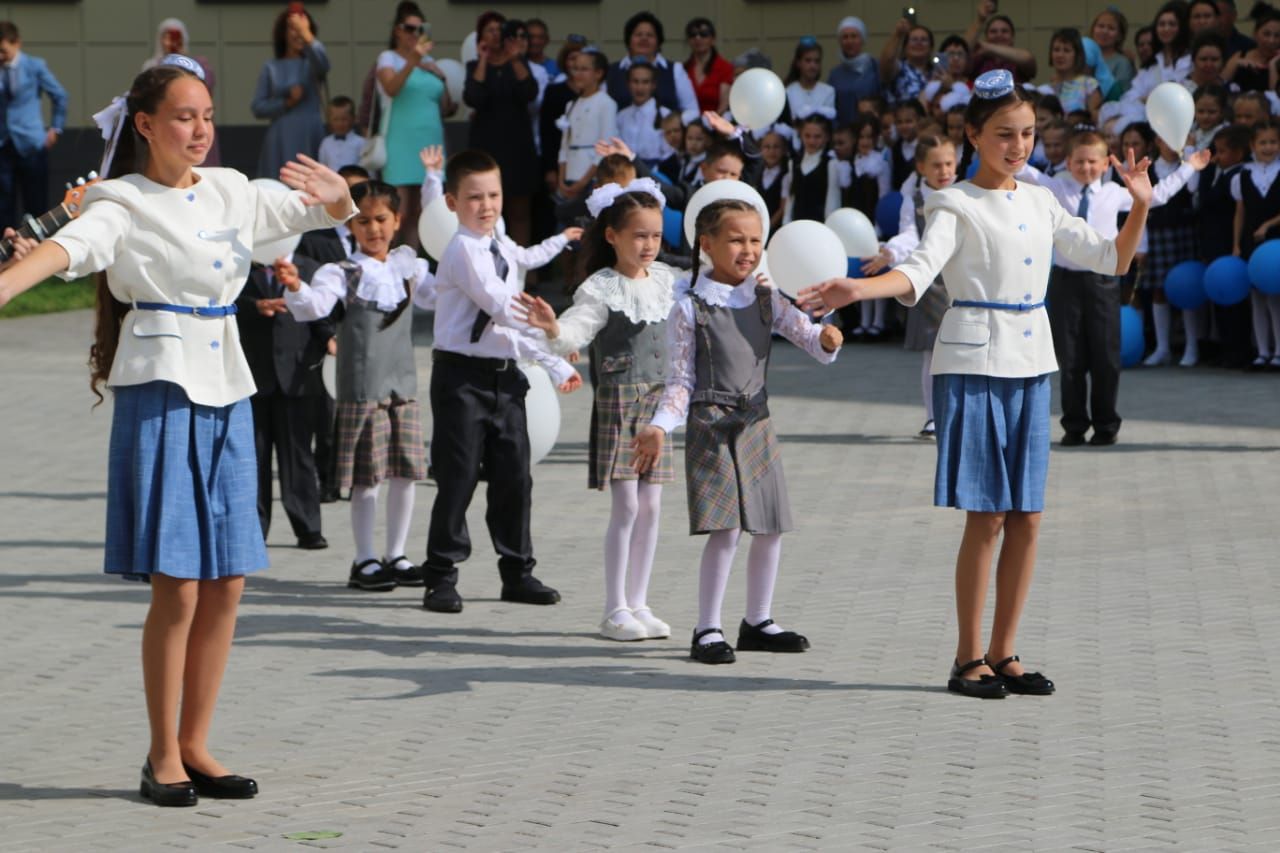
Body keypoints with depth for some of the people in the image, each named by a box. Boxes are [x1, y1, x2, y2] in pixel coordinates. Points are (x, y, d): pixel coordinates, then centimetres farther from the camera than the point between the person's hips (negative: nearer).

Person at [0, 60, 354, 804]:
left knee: (227, 583, 6)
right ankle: (163, 754, 5)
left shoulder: (230, 192, 12)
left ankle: (196, 744, 17)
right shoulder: (124, 204, -5)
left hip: (227, 393, 6)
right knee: (178, 587, -7)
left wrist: (337, 196, -6)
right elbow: (69, 247, -23)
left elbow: (322, 214, 19)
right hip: (161, 389, -6)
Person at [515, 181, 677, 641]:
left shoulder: (665, 279, 6)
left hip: (658, 399, 6)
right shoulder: (601, 289, -14)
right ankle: (615, 610, -1)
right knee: (625, 507, -7)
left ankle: (638, 603, 14)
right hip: (618, 400, -6)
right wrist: (552, 328, -49)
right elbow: (576, 332, -28)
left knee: (650, 507, 7)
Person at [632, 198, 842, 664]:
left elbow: (804, 332, 0)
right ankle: (707, 630, -4)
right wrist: (660, 426, -14)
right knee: (724, 529, -13)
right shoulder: (690, 306, -4)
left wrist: (826, 339, -24)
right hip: (711, 425, -6)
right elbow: (680, 379, -3)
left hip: (757, 422, 6)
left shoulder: (766, 299, 8)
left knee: (770, 527, 9)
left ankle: (758, 622, 24)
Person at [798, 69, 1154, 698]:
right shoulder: (956, 205, -4)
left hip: (1030, 367, 6)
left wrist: (1140, 205, 5)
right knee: (986, 517, -6)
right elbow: (920, 270, -21)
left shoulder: (1040, 203, 13)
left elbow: (1111, 259, 19)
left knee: (1026, 518, 5)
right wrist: (858, 289, -38)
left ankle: (1003, 654, 14)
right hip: (973, 366, -6)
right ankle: (968, 659, 2)